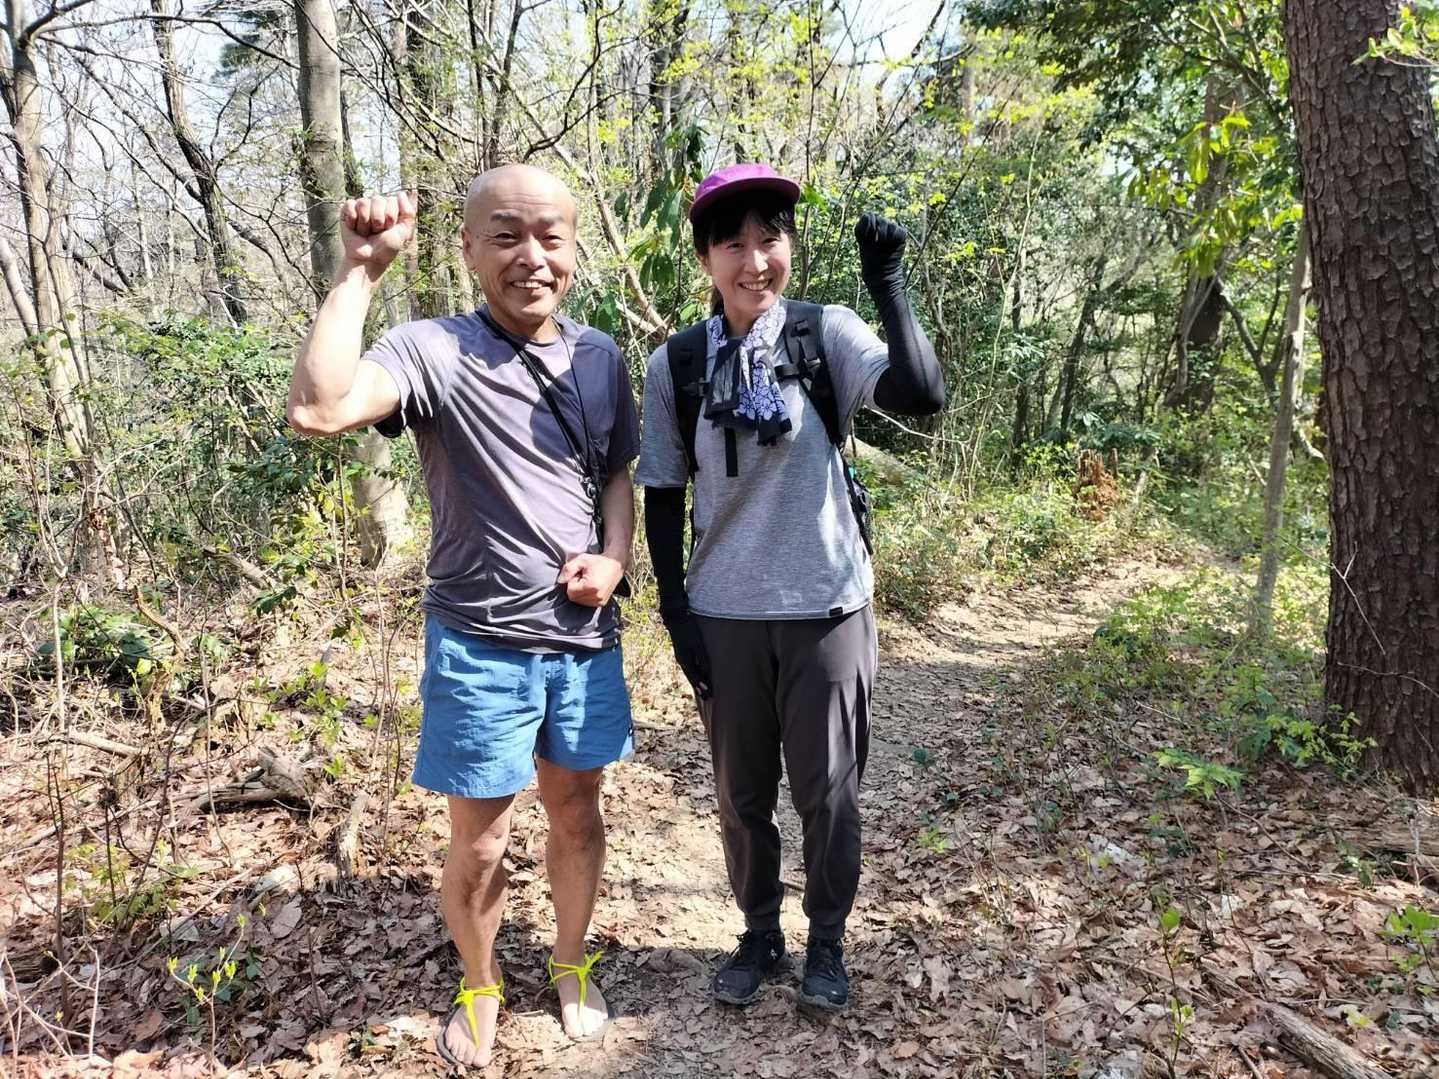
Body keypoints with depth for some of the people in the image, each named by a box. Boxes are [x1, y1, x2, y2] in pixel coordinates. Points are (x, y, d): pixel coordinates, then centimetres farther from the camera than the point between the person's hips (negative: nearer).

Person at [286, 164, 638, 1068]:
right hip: (481, 644, -4)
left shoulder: (601, 357, 2)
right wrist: (361, 271, -26)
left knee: (576, 808, 18)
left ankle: (573, 967, 43)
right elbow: (317, 411, -31)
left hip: (585, 634, 4)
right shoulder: (434, 351, -14)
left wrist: (614, 558, -5)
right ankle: (480, 989, 38)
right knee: (480, 841, 10)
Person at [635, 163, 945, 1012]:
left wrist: (888, 283, -22)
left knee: (828, 791, 11)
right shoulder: (676, 364, -2)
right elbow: (663, 495, 3)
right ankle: (759, 935, 37)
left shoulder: (829, 335, -6)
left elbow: (924, 397, -23)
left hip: (826, 609, -1)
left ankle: (828, 940, 34)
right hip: (725, 615, 2)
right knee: (743, 795, 15)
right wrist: (676, 612, -1)